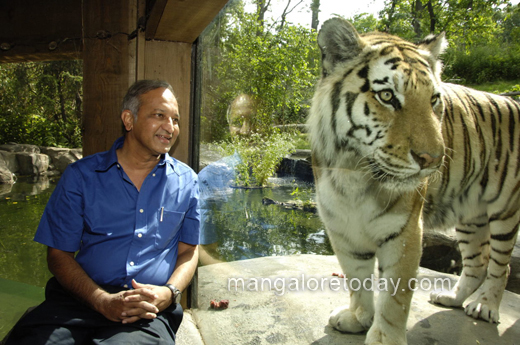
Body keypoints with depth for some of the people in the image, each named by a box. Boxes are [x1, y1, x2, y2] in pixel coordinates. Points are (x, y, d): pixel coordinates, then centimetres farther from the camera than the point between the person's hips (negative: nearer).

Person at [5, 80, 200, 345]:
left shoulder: (186, 181, 9)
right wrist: (103, 301, -12)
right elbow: (59, 254, 4)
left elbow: (188, 251, 12)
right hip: (81, 298, 1)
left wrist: (168, 293, -9)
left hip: (149, 311, 0)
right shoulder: (81, 176, 5)